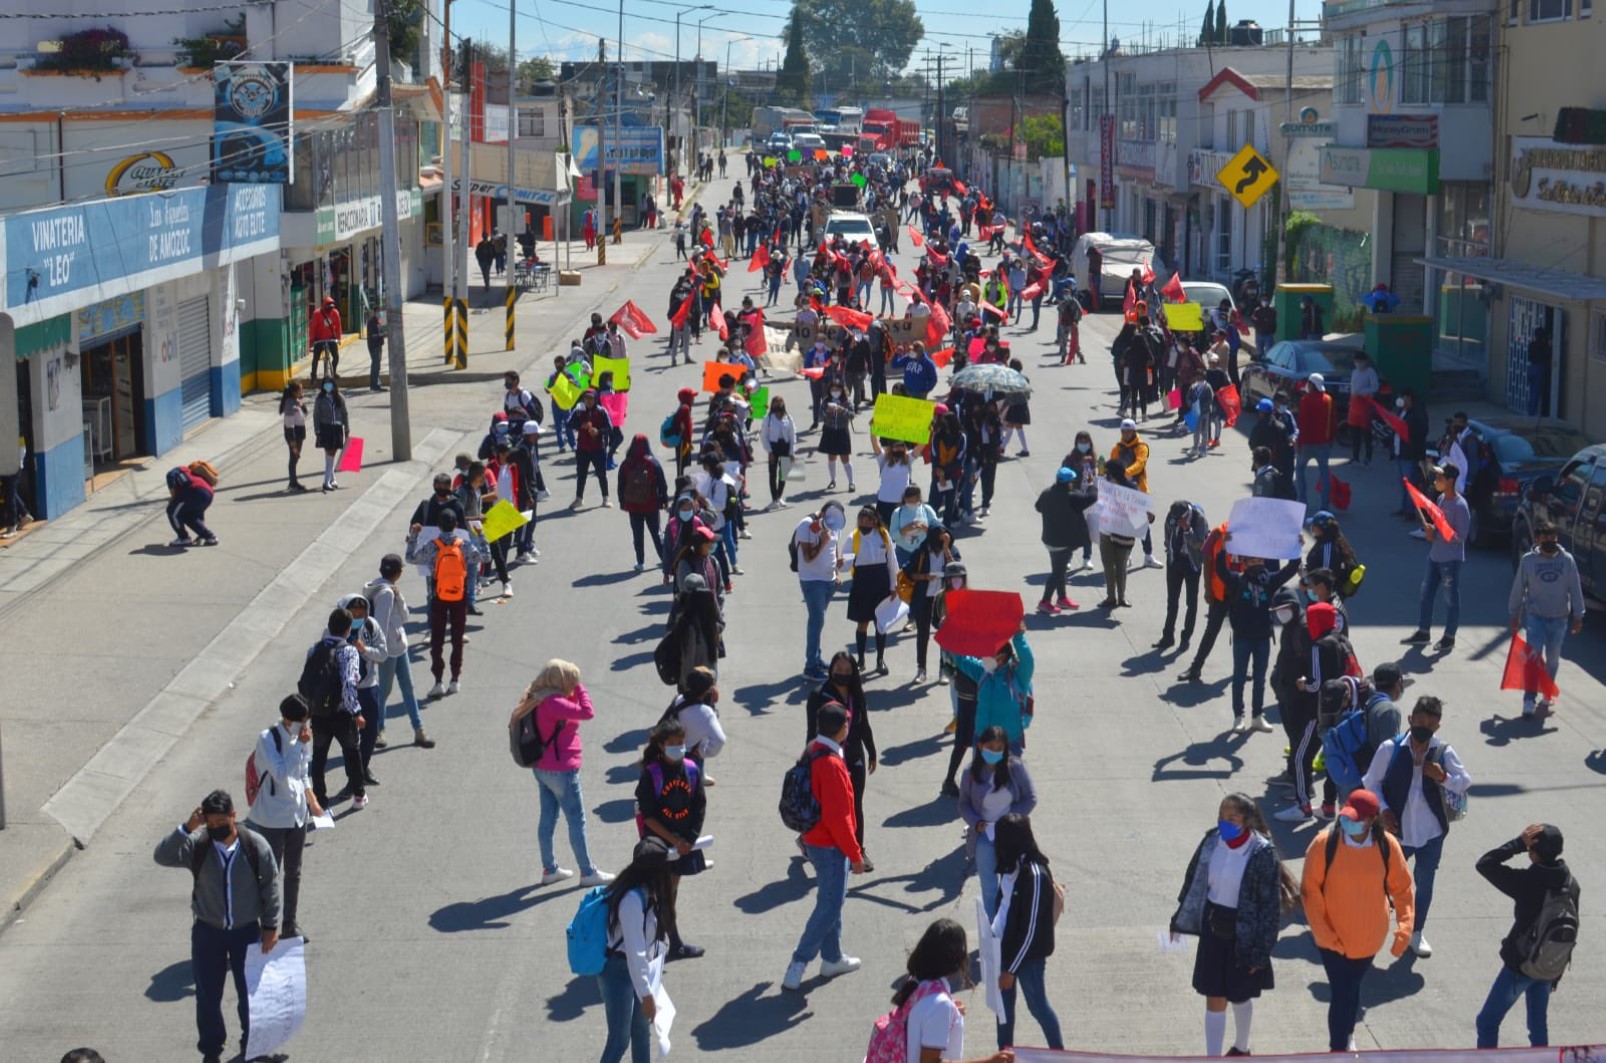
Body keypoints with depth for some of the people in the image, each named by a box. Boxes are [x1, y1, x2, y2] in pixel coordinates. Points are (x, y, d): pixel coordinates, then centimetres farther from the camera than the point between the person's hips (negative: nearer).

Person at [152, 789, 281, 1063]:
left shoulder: (256, 845, -15)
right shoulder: (197, 845, -15)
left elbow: (270, 887, -6)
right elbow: (163, 856, -30)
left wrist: (270, 926, -4)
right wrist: (186, 828, -40)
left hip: (247, 930, 0)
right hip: (207, 931, 0)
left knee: (250, 991, 13)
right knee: (207, 995, 9)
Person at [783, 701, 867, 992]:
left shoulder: (811, 753, 2)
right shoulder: (831, 765, -26)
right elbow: (838, 817, -26)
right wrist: (855, 854, -17)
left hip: (814, 839, 9)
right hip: (830, 846, -9)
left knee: (831, 899, 21)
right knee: (829, 907, -3)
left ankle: (832, 959, 32)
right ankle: (797, 967, -3)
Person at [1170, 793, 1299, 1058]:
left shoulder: (1262, 853, -20)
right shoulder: (1211, 840, -7)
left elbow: (1271, 904, -15)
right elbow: (1193, 879, 7)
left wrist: (1261, 951, -14)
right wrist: (1180, 920, 12)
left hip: (1243, 934, -3)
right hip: (1213, 929, 3)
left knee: (1240, 996, 17)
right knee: (1214, 999, 6)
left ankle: (1241, 1049, 43)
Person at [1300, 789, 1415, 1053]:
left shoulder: (1387, 845, -14)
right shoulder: (1325, 843, -20)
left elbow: (1402, 888, -3)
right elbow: (1310, 889, -15)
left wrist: (1404, 927, -11)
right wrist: (1322, 932, -18)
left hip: (1368, 937, 3)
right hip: (1333, 937, -3)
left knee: (1352, 989, 23)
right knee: (1341, 993, -5)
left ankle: (1347, 1036, 48)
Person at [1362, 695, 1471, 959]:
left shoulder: (1444, 752, -8)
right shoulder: (1390, 749, -12)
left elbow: (1465, 783, -1)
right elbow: (1372, 783, -3)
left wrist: (1443, 777, -20)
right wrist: (1384, 811, -14)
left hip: (1431, 831, 2)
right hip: (1398, 830, -2)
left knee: (1425, 883, 15)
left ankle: (1416, 932, 34)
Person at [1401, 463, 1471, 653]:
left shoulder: (1460, 505, -19)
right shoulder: (1441, 498, 7)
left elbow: (1460, 536, -19)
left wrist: (1435, 532, -21)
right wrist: (1429, 528, -2)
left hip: (1451, 559, -9)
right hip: (1435, 556, 9)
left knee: (1451, 598, 3)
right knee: (1426, 593, 14)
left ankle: (1449, 637, 13)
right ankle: (1423, 632, 25)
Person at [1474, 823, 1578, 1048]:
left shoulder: (1527, 882, -25)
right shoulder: (1571, 883, -5)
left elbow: (1484, 863, -20)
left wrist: (1519, 843, -21)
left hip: (1520, 965, -6)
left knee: (1488, 1022, 7)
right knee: (1539, 1025, 20)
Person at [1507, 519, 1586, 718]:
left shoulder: (1567, 560, -7)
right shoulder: (1528, 560, -8)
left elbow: (1575, 589, 0)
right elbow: (1518, 589, 0)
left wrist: (1577, 616, 1)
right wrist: (1514, 615, 5)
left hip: (1559, 618, 2)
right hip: (1535, 616, -2)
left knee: (1553, 659, 13)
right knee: (1533, 656, -12)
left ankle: (1546, 696, 31)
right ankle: (1529, 700, -11)